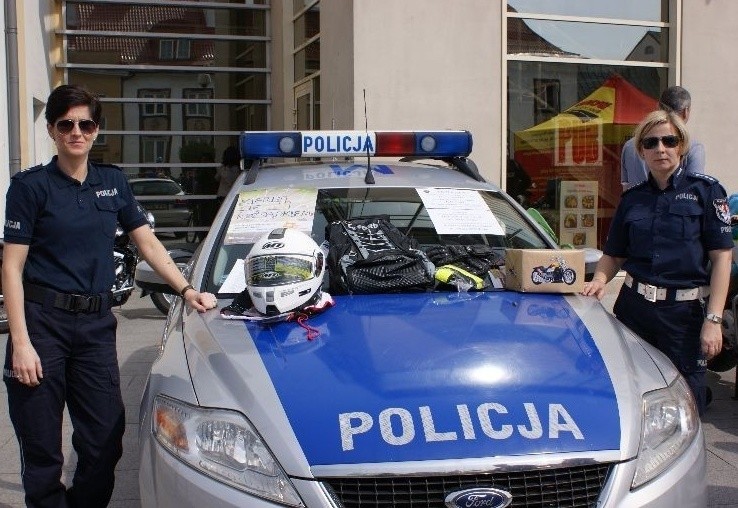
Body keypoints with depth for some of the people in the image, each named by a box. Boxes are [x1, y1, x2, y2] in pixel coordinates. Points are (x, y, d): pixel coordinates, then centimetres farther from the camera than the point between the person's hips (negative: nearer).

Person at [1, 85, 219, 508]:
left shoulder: (114, 183, 10)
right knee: (42, 452, 4)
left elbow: (148, 243, 14)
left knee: (105, 441, 7)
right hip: (42, 320, -4)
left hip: (96, 324, 4)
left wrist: (186, 289, 1)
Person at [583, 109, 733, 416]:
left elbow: (722, 256, -5)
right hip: (634, 307, 3)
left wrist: (713, 320, -12)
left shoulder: (705, 191, -1)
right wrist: (599, 281, -7)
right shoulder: (632, 199, 11)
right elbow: (613, 255, 16)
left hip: (686, 311, -3)